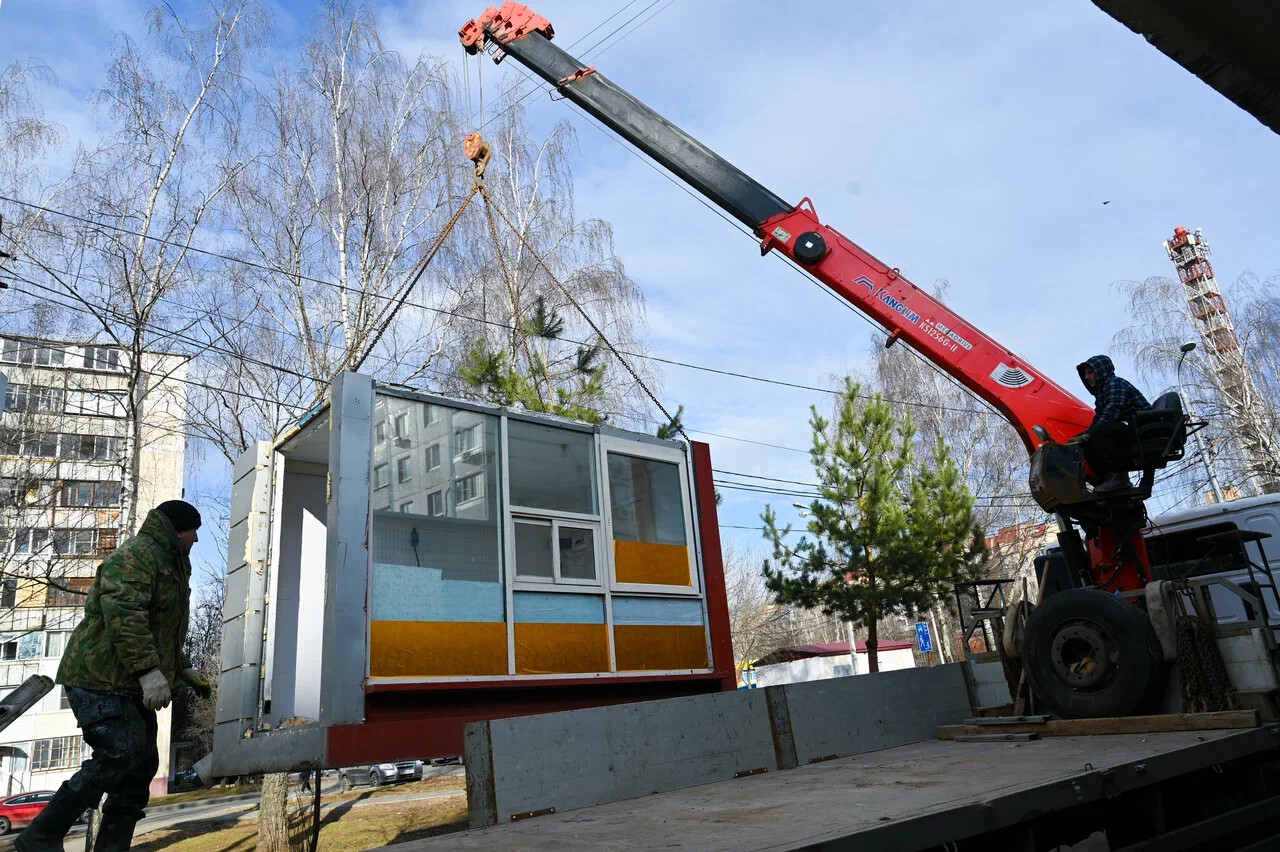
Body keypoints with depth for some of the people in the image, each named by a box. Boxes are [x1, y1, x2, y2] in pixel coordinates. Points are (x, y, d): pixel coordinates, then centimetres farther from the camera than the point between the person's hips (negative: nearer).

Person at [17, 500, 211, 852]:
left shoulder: (169, 562, 22)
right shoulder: (138, 554, -13)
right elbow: (122, 614, -28)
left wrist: (183, 669, 29)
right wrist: (148, 669, -33)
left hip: (129, 685, 11)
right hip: (100, 679, -11)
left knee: (141, 765, 6)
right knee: (118, 758, -16)